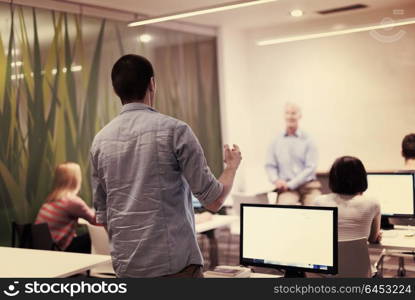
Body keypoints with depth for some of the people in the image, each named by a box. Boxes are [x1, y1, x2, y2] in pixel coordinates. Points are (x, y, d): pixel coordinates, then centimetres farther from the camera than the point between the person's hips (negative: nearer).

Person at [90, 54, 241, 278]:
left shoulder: (100, 140, 6)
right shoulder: (174, 130, -10)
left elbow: (102, 214, 12)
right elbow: (213, 200, -7)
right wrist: (232, 167, 12)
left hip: (126, 266, 6)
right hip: (175, 264, -5)